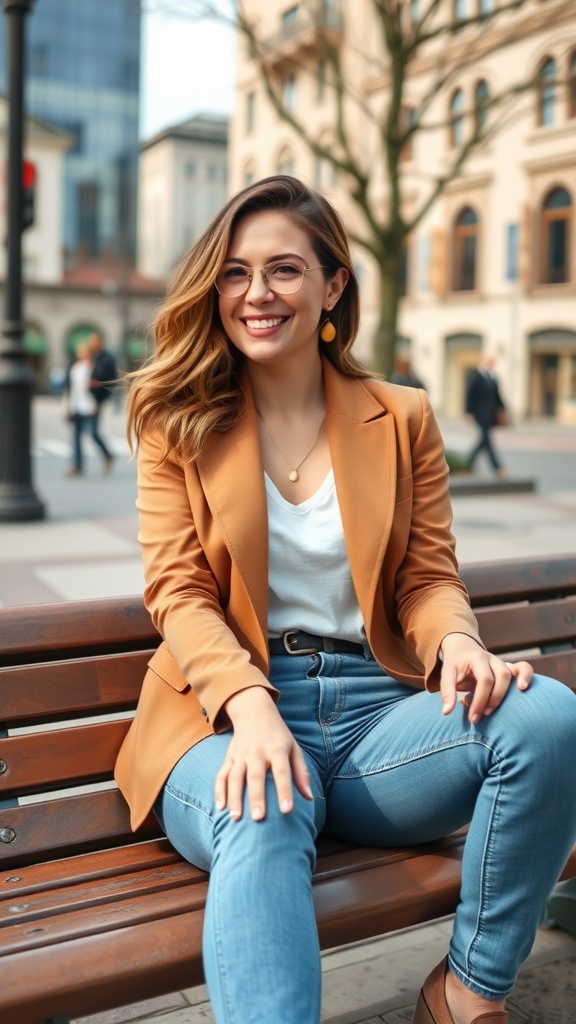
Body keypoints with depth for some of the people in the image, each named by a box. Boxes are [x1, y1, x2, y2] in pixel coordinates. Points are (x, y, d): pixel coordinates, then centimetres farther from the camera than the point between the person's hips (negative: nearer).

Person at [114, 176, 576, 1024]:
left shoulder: (403, 420, 12)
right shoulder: (180, 424, 7)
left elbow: (428, 577, 9)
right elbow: (180, 594, -2)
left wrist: (458, 643, -17)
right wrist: (250, 705, -22)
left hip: (376, 705, 3)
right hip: (230, 716, -2)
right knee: (264, 816, -37)